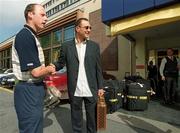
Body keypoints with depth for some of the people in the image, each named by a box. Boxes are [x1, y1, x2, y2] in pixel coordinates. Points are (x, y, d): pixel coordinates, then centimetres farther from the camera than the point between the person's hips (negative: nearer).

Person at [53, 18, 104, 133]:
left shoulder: (94, 46, 4)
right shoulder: (66, 46, 2)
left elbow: (98, 69, 3)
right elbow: (61, 63, 2)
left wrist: (100, 87, 1)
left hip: (91, 90, 1)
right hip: (74, 91, 0)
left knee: (92, 118, 16)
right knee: (76, 118, 17)